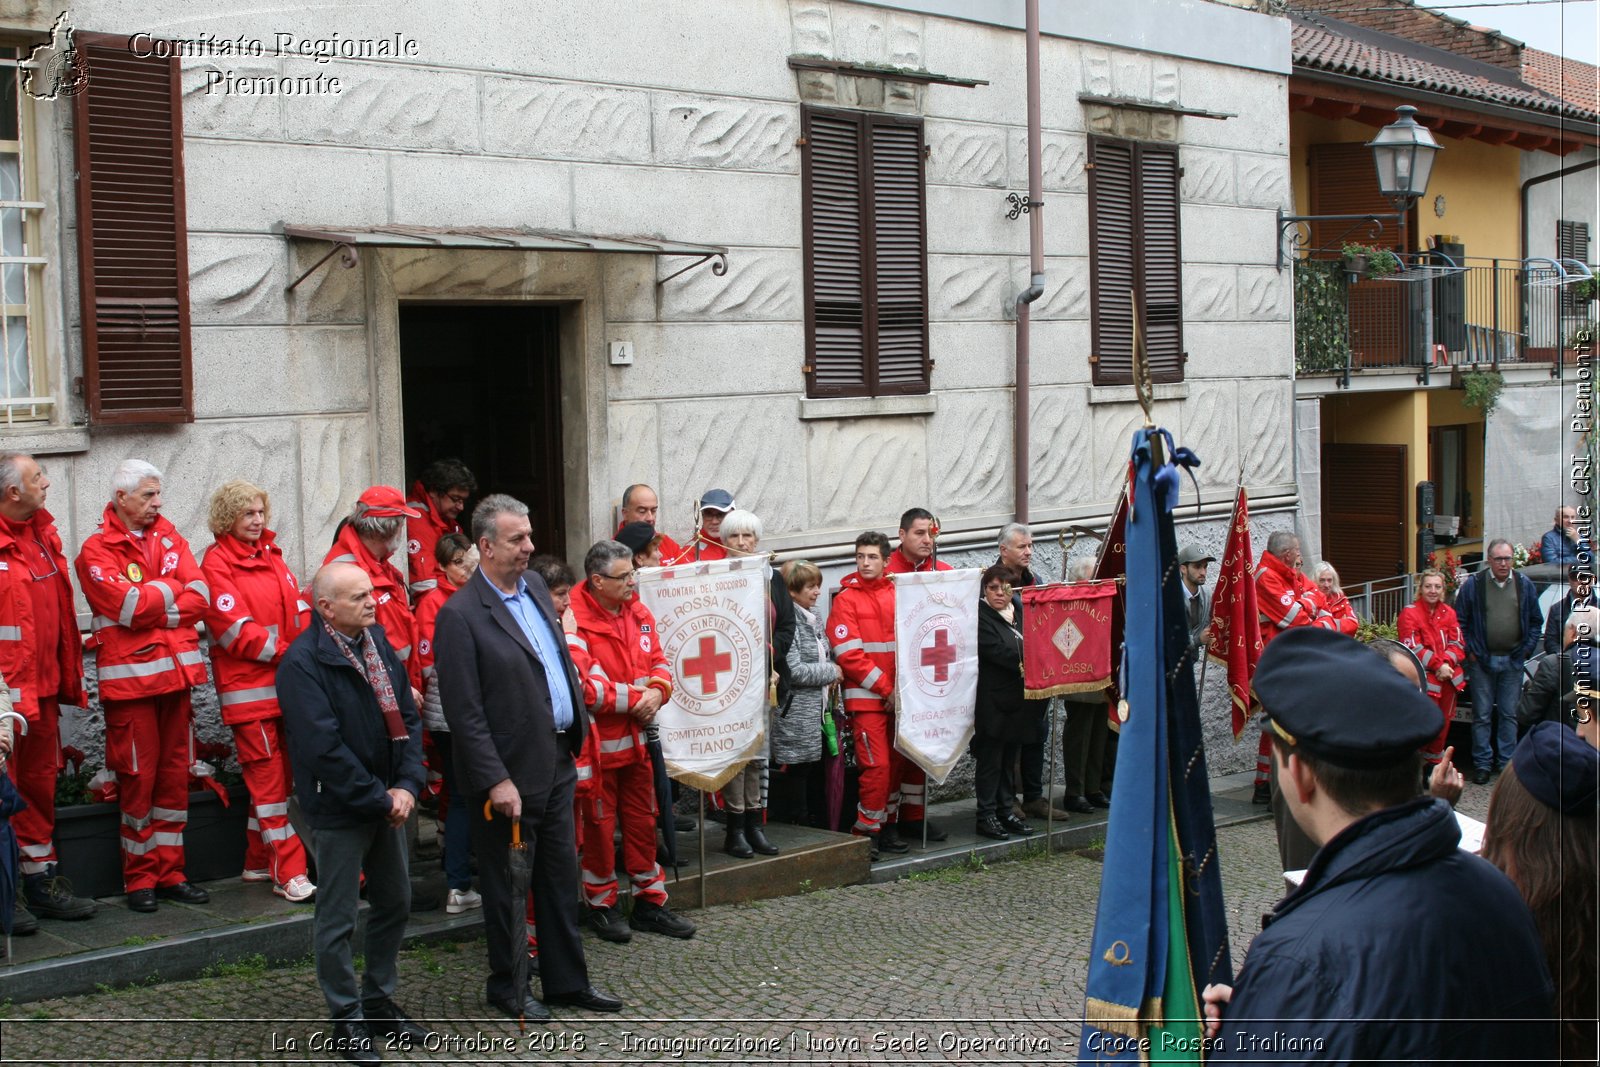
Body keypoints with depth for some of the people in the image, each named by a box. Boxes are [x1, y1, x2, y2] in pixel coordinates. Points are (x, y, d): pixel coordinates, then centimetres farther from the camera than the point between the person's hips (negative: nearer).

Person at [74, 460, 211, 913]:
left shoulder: (168, 537, 12)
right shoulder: (95, 552, -4)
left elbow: (199, 598, 0)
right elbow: (130, 606, -17)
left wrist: (150, 604, -12)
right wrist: (173, 590, -3)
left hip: (175, 672, 5)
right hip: (130, 678, -5)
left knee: (174, 774, 9)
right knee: (138, 777, -2)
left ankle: (170, 873, 18)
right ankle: (140, 879, 10)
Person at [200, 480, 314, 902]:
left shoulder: (270, 555, 17)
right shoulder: (216, 561, -5)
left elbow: (299, 611, 12)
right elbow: (233, 628, -13)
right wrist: (283, 653, -15)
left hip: (287, 683, 7)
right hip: (247, 686, -7)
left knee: (278, 775, 11)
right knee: (267, 778, -6)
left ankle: (259, 862, 22)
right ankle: (288, 873, -5)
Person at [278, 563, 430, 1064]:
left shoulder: (378, 641, 5)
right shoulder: (302, 662, -18)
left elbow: (407, 716, 5)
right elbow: (324, 748, -23)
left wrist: (407, 784, -8)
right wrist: (380, 800, -18)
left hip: (387, 802, 8)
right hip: (339, 810, -8)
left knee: (395, 903, 17)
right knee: (337, 920, 5)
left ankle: (380, 1003, 33)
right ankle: (347, 1020, 19)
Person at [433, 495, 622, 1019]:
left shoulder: (534, 587, 8)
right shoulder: (459, 616, -16)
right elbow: (464, 713, -18)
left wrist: (577, 731, 15)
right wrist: (495, 781, -19)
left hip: (557, 762, 7)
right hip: (511, 773, -7)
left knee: (561, 876, 16)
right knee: (508, 884, 8)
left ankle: (567, 980, 27)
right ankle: (505, 984, 24)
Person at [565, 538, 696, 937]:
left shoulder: (638, 612, 7)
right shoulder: (574, 620, -19)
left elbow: (658, 662, 12)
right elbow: (582, 686, -26)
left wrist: (657, 691, -10)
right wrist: (633, 698, -18)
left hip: (637, 738, 7)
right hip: (596, 741, -7)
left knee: (642, 820, 15)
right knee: (598, 825, 6)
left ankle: (650, 902, 26)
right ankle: (602, 905, 21)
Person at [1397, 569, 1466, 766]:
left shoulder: (1448, 613, 11)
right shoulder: (1410, 613, -6)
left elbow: (1457, 644, 6)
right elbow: (1413, 648, -11)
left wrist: (1446, 663, -12)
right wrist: (1438, 666, -17)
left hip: (1448, 677, 6)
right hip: (1424, 679, -6)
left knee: (1443, 724, 14)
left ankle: (1435, 762, 29)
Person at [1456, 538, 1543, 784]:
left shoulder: (1525, 586, 6)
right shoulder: (1473, 585, -2)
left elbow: (1536, 622, 13)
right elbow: (1460, 622, 2)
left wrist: (1526, 649, 3)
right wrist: (1470, 651, -4)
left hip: (1512, 662, 2)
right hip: (1482, 660, -2)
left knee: (1509, 714, 8)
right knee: (1482, 715, 2)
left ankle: (1507, 762, 16)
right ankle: (1482, 763, 8)